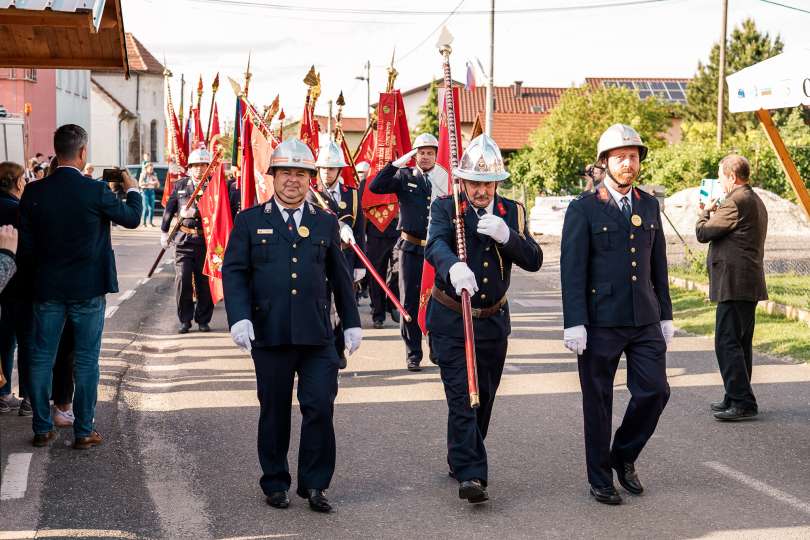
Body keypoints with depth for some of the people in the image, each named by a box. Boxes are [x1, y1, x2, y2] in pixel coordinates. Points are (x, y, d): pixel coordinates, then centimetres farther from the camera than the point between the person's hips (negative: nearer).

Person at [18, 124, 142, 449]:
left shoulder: (33, 192, -5)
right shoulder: (96, 191, -13)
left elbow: (25, 245, 0)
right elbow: (132, 218, 2)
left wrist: (33, 277, 15)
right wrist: (132, 189, 21)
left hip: (47, 288, 3)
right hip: (88, 289, -2)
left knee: (41, 358, 12)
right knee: (86, 360, 6)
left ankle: (42, 429, 18)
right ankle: (84, 432, 10)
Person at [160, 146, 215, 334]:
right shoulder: (180, 185, 8)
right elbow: (169, 209, 13)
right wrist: (164, 232, 12)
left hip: (207, 240, 0)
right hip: (184, 240, 1)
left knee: (205, 282, 4)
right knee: (182, 279, -6)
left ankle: (203, 320, 18)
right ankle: (185, 320, 7)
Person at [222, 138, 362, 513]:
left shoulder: (326, 223, 12)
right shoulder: (249, 221, 6)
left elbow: (340, 277, 16)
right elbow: (233, 272, 1)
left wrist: (351, 323, 14)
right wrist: (239, 317, -12)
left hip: (317, 335, 1)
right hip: (269, 334, -1)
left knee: (320, 408, -4)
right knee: (274, 412, 8)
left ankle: (314, 483, 10)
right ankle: (275, 483, 22)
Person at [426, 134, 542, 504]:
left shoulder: (512, 212, 4)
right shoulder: (446, 208, -7)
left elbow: (534, 261, -6)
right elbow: (435, 244, -28)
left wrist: (506, 235, -24)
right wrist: (454, 266, -50)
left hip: (494, 321, 4)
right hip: (450, 321, -4)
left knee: (484, 398, 14)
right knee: (462, 397, -12)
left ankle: (461, 460, 33)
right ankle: (470, 474, -12)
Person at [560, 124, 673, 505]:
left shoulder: (649, 206, 11)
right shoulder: (584, 209, -5)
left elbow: (658, 265, 16)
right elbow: (572, 269, -9)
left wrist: (665, 316, 14)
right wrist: (574, 324, -14)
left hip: (644, 319, 4)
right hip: (600, 321, -4)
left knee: (655, 391, -1)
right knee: (598, 402, 4)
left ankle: (624, 455, 23)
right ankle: (600, 479, 17)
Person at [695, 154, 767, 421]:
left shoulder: (735, 202, -15)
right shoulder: (756, 201, 18)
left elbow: (703, 233, -12)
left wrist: (706, 212, 6)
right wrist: (715, 213, 16)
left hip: (734, 284, -11)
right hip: (749, 284, 11)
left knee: (727, 344, -9)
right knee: (739, 344, 16)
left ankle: (743, 403, -10)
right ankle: (737, 398, 23)